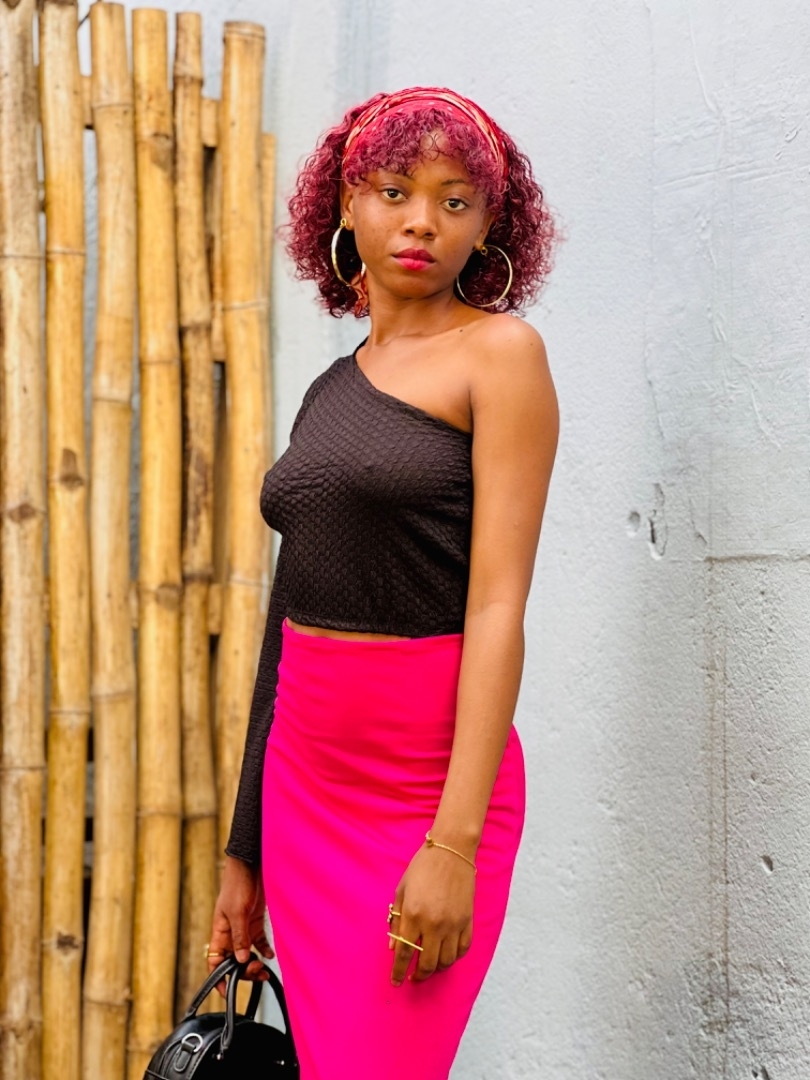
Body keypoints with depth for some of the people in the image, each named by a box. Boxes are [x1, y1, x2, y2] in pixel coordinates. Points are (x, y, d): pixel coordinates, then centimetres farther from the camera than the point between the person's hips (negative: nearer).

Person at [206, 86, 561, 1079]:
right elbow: (287, 620, 13)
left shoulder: (499, 351, -4)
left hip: (431, 777, -6)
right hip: (306, 777, 6)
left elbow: (499, 605, -13)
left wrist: (453, 841, -21)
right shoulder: (332, 387, 13)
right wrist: (244, 854, 14)